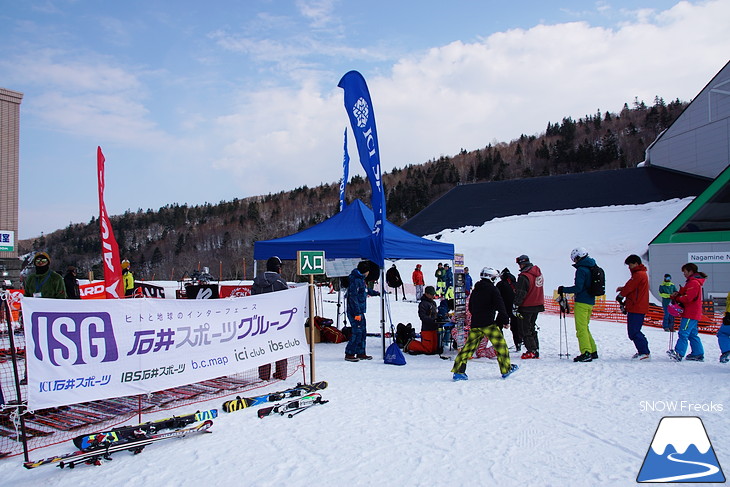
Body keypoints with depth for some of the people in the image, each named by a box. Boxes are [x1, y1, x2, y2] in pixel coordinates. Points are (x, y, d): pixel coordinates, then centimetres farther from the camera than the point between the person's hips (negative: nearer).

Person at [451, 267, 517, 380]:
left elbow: (470, 308, 22)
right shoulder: (492, 289, -4)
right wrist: (505, 321, -3)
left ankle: (458, 371, -1)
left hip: (474, 324, 6)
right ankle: (506, 370, 13)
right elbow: (500, 306, -9)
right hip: (488, 323, -6)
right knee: (501, 344, 7)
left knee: (469, 346, 5)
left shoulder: (475, 290, 16)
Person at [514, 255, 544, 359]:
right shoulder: (538, 271, 4)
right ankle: (536, 350, 19)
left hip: (526, 307, -8)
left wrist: (515, 306, -12)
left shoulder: (524, 276, -21)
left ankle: (532, 351, 1)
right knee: (532, 328, 18)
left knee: (525, 330, 2)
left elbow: (520, 294, -19)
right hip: (538, 305, 8)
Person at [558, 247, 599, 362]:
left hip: (582, 303, -9)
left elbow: (578, 288, -20)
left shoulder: (581, 269, -14)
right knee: (585, 327, 17)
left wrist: (563, 289, -10)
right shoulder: (592, 268, 14)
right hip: (590, 302, 9)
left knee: (581, 328, -8)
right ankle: (593, 351, 19)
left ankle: (586, 353, -13)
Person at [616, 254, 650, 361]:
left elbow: (629, 287, -11)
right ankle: (643, 351, 16)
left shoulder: (639, 275, -13)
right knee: (634, 331, 13)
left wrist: (620, 295, 6)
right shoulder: (642, 274, 20)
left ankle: (644, 353, -7)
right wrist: (623, 289, 7)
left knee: (634, 332, -9)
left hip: (636, 309, -11)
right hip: (638, 308, 11)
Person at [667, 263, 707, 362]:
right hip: (693, 313, 11)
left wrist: (677, 299, -9)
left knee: (683, 333, -16)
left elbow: (688, 298, -22)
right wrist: (678, 294, 0)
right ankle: (698, 354, 18)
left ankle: (678, 354, -21)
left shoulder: (694, 283, -14)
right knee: (692, 334, 14)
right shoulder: (692, 281, 20)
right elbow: (685, 293, 19)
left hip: (691, 314, -11)